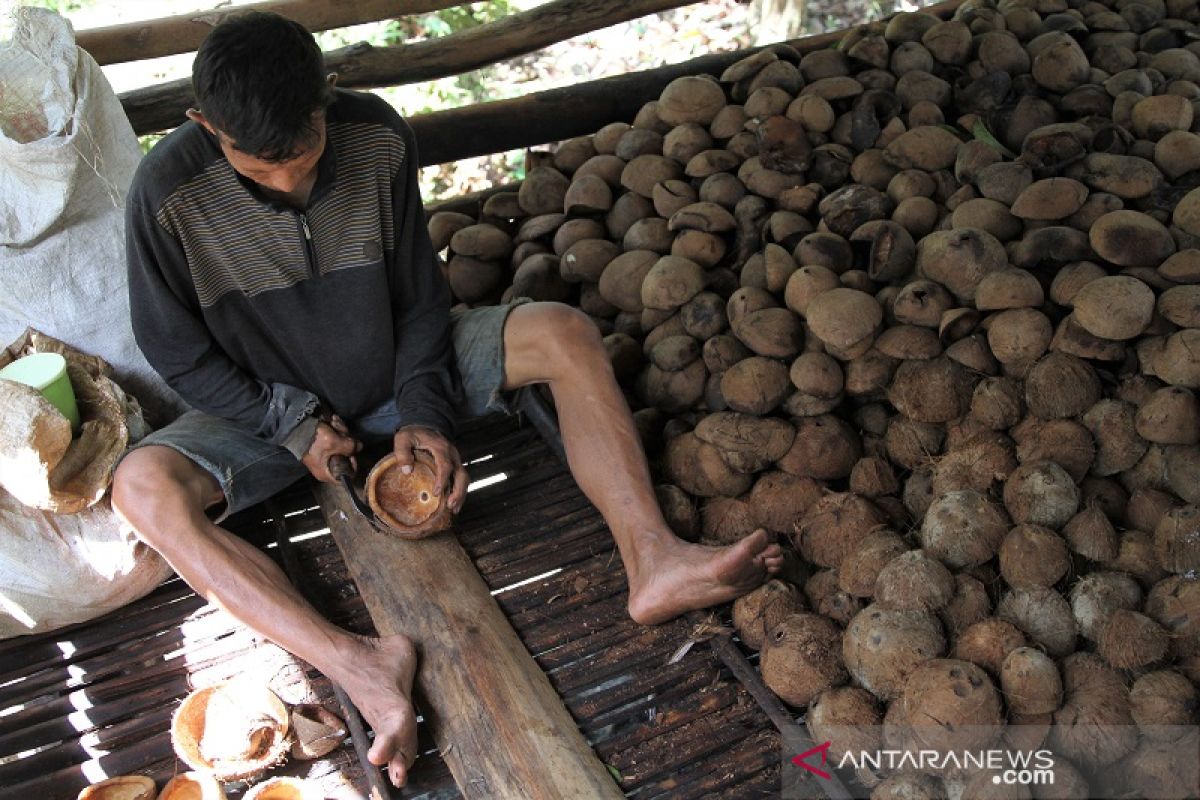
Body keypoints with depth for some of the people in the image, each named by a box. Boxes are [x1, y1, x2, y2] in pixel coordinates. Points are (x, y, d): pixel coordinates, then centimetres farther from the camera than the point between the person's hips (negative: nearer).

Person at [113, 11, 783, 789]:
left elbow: (419, 297, -6)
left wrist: (423, 412, -15)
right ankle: (357, 664, -42)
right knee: (144, 486, -31)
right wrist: (293, 422, -17)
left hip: (390, 371, 2)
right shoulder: (168, 193, -22)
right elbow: (178, 353, -10)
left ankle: (652, 563, -32)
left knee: (565, 332, -20)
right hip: (268, 406, -1)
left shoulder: (379, 137, -16)